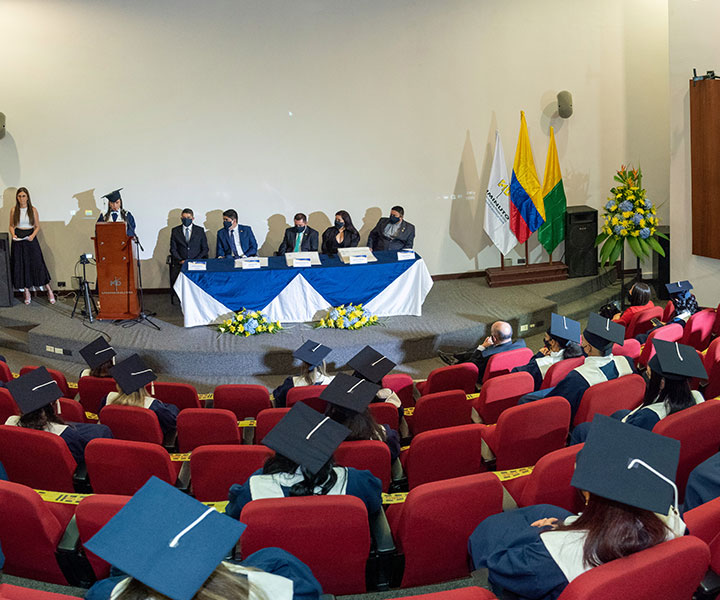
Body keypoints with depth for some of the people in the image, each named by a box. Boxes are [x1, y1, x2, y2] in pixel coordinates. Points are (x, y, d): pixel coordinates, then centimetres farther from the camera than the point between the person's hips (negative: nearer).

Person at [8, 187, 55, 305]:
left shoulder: (33, 210, 0)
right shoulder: (13, 210, 3)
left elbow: (37, 226, 3)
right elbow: (11, 225, 10)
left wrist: (33, 235, -14)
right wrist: (13, 235, -10)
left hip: (30, 238, -2)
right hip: (18, 240, 2)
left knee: (37, 264, -4)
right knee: (20, 265, 2)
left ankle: (49, 290, 5)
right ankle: (26, 292, 13)